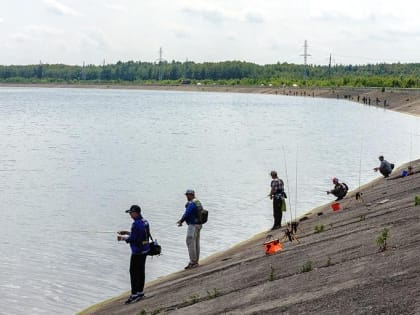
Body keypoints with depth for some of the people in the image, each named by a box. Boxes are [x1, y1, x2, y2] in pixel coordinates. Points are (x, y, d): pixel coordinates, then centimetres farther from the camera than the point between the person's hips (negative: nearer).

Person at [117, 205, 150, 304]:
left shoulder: (136, 224, -21)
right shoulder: (145, 221, 8)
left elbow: (133, 239, -21)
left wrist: (123, 238, -5)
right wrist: (127, 233, 19)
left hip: (137, 252, -9)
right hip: (145, 250, 9)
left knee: (134, 272, -3)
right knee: (141, 271, 14)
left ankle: (134, 295, -1)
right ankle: (140, 292, 21)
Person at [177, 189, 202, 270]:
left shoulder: (191, 204, -19)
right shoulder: (198, 203, 13)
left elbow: (186, 214, -19)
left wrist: (180, 221, 0)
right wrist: (181, 220, 13)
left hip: (193, 225, -10)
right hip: (198, 225, 10)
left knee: (190, 243, -7)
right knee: (196, 244, 12)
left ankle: (192, 262, -7)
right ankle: (196, 261, 17)